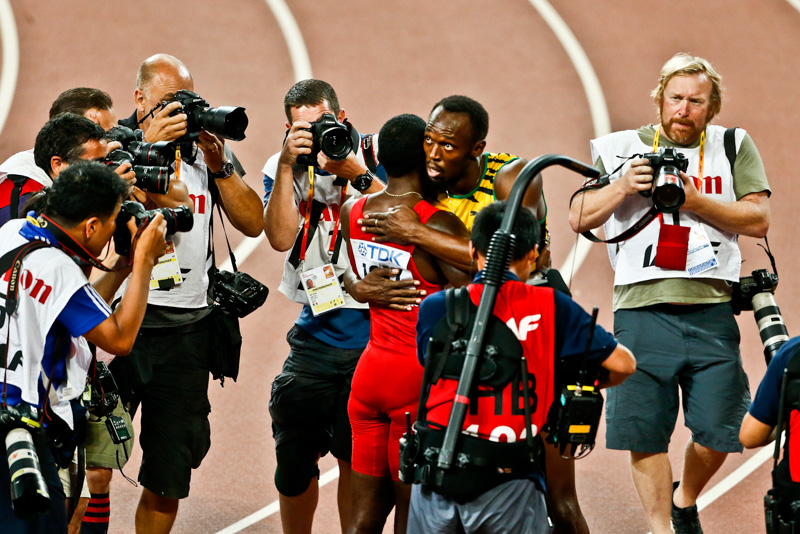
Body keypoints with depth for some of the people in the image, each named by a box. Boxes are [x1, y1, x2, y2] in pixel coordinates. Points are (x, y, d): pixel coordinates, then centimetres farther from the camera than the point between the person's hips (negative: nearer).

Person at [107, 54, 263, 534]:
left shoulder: (206, 147, 13)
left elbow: (253, 223, 6)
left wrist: (219, 164, -4)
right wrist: (149, 147, -18)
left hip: (187, 330, 4)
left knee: (170, 476, 8)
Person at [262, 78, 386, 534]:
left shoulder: (375, 155, 0)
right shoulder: (283, 167, 6)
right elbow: (281, 237, -9)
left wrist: (357, 175, -20)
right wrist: (288, 167, -17)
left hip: (374, 329, -2)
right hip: (317, 331, 2)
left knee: (357, 459, 0)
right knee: (295, 457, 3)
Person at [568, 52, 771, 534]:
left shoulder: (734, 147, 10)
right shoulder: (623, 148, 11)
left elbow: (759, 221, 2)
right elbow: (579, 218, 9)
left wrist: (695, 201, -10)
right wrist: (621, 187, -9)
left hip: (712, 312, 0)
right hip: (642, 309, 0)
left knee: (718, 431, 0)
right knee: (645, 433, -2)